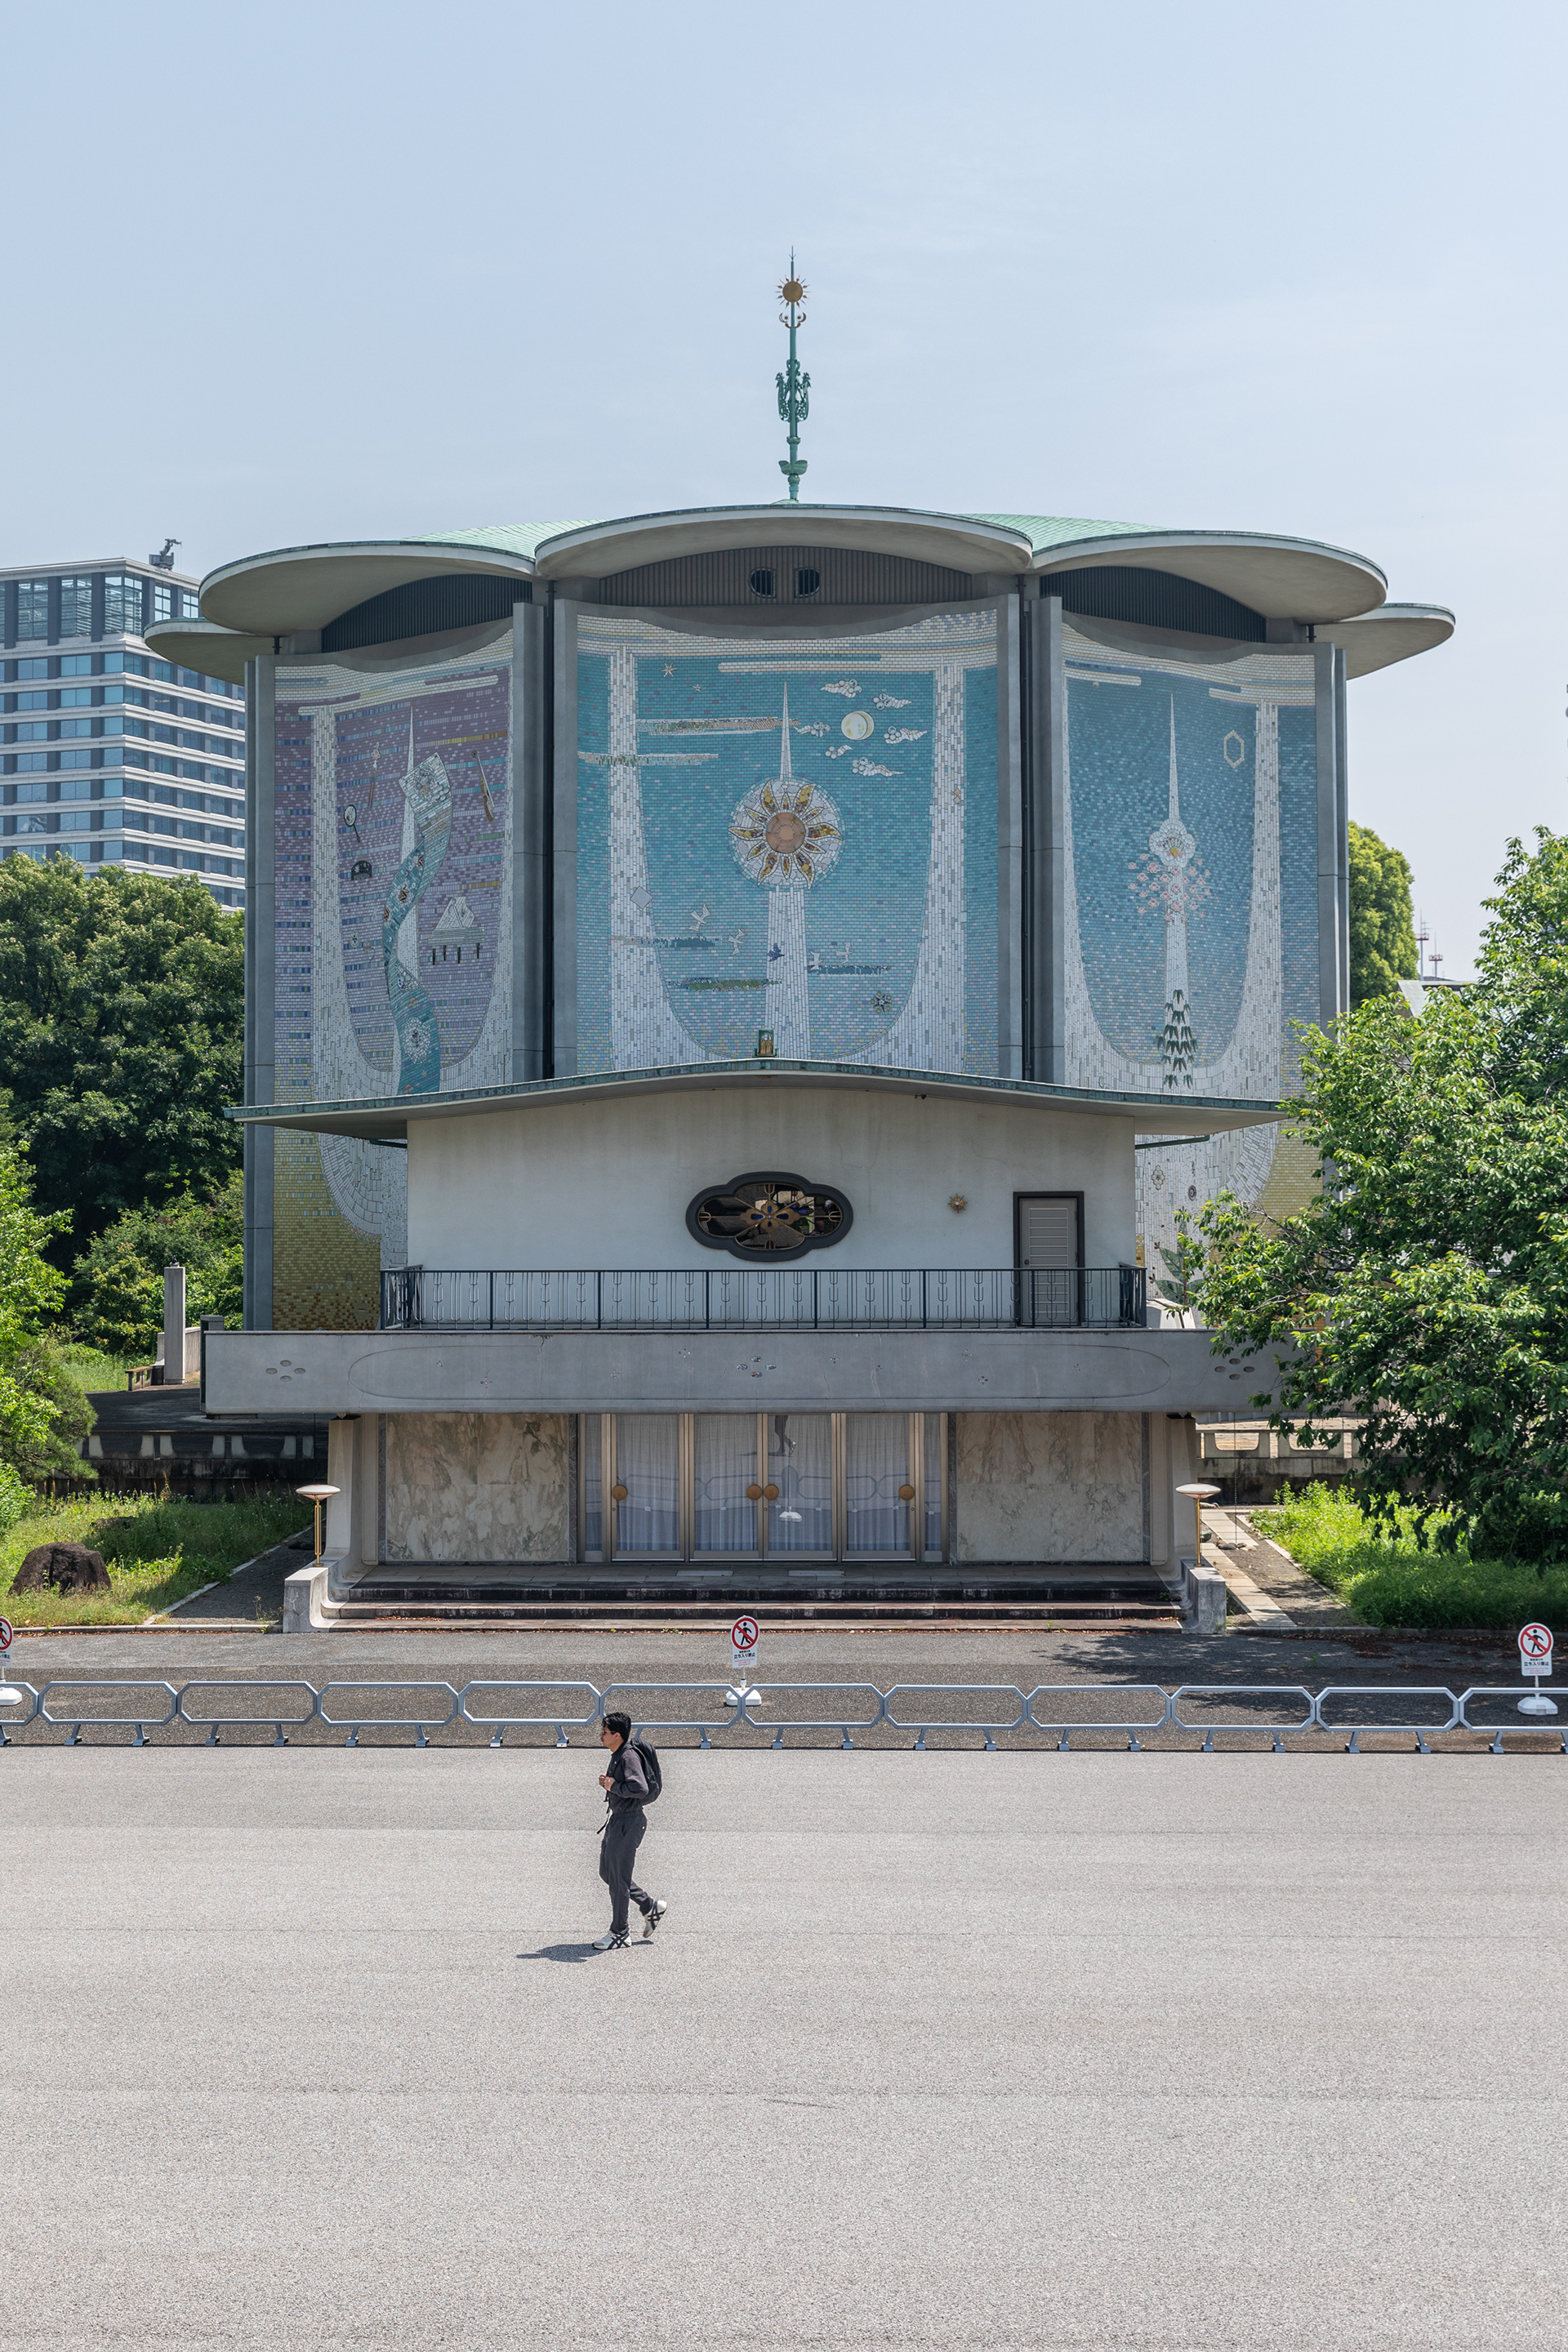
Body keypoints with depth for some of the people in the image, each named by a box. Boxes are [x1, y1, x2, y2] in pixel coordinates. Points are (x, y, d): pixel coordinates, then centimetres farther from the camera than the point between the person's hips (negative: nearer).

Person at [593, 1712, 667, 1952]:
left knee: (618, 1877, -4)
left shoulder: (629, 1757, -19)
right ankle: (650, 1907, 25)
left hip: (629, 1821, -11)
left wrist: (613, 1786, -20)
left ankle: (618, 1934, 6)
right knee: (607, 1872, 15)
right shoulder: (616, 1757, 12)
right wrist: (607, 1784, 4)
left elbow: (640, 1789, -31)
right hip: (617, 1819, 11)